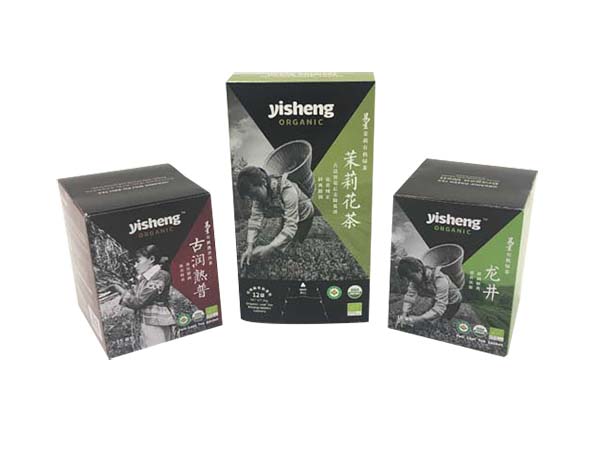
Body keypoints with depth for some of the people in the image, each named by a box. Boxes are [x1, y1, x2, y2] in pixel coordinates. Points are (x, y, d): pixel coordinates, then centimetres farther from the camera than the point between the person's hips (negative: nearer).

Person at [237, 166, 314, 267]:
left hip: (303, 216, -5)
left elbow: (291, 226, -44)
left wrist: (270, 248, -51)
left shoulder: (288, 191, -43)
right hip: (286, 216, 6)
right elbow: (255, 218, -25)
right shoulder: (259, 192, -24)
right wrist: (249, 247, -37)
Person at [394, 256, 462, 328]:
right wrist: (404, 315, -35)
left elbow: (439, 309, -41)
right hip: (438, 301, 6)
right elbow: (410, 296, -18)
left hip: (452, 303, -6)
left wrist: (416, 320, -48)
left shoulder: (440, 280, -38)